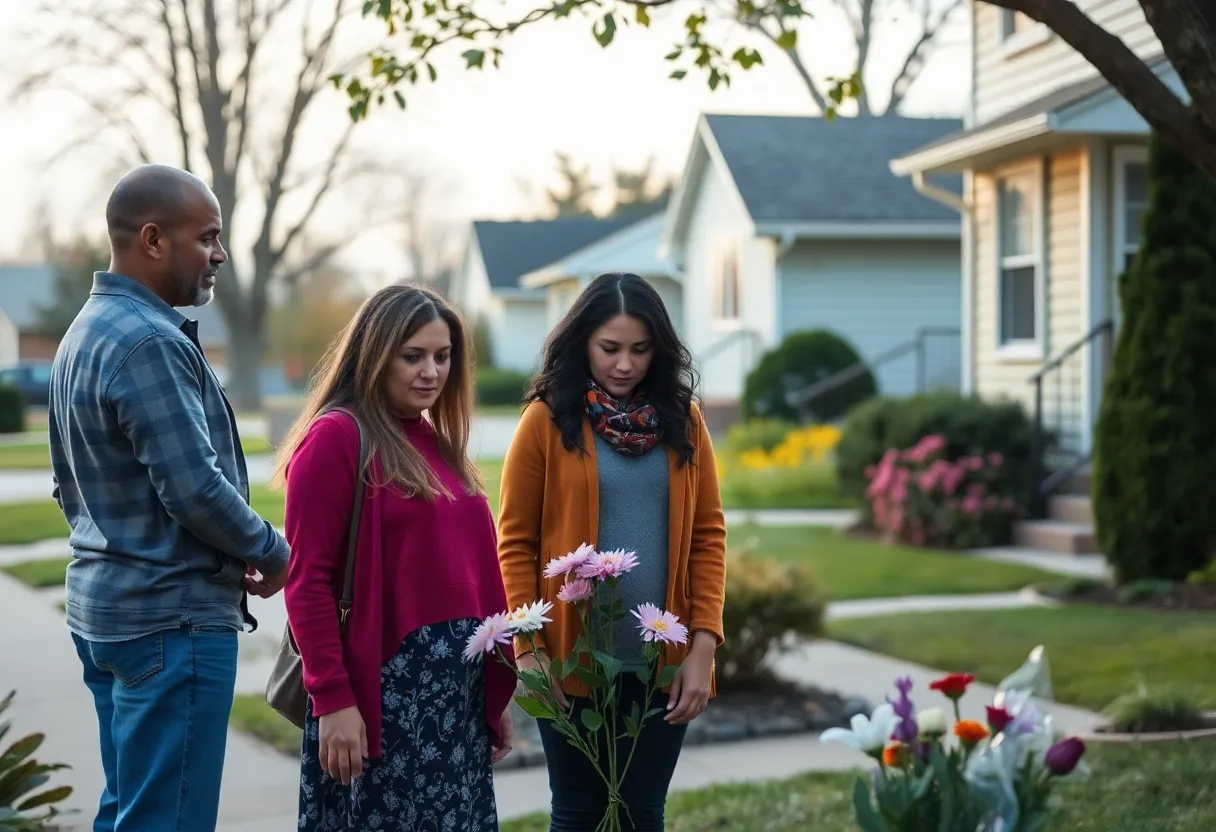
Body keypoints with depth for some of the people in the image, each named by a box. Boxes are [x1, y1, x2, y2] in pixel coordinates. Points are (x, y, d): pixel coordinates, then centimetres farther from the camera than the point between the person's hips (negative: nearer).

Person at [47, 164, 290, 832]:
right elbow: (196, 489, -21)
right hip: (172, 616, -10)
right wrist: (272, 552, -5)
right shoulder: (149, 342, -18)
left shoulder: (84, 333, 14)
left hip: (101, 602, 10)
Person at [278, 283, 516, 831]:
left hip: (459, 687, 7)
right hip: (383, 686, -7)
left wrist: (497, 690, 13)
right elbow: (308, 580, -13)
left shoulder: (438, 442, 14)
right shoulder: (335, 437, -8)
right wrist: (332, 698, -18)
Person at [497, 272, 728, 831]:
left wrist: (704, 642, -3)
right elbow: (516, 543, -3)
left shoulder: (682, 419, 5)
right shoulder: (547, 420, -3)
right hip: (574, 660, -2)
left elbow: (707, 534, 5)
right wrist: (527, 647, -10)